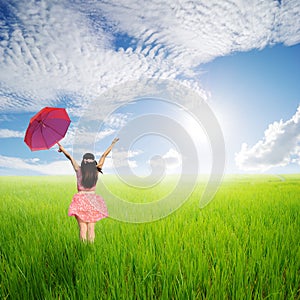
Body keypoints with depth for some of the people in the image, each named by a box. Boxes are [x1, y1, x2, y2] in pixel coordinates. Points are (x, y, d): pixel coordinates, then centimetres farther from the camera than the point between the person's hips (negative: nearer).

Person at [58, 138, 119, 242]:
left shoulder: (79, 170, -5)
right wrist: (112, 144, 15)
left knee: (83, 228, 3)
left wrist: (62, 149, 21)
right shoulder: (96, 170, -3)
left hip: (81, 200, -1)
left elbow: (70, 157, 6)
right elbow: (104, 155, 6)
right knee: (91, 228, 8)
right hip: (93, 201, 1)